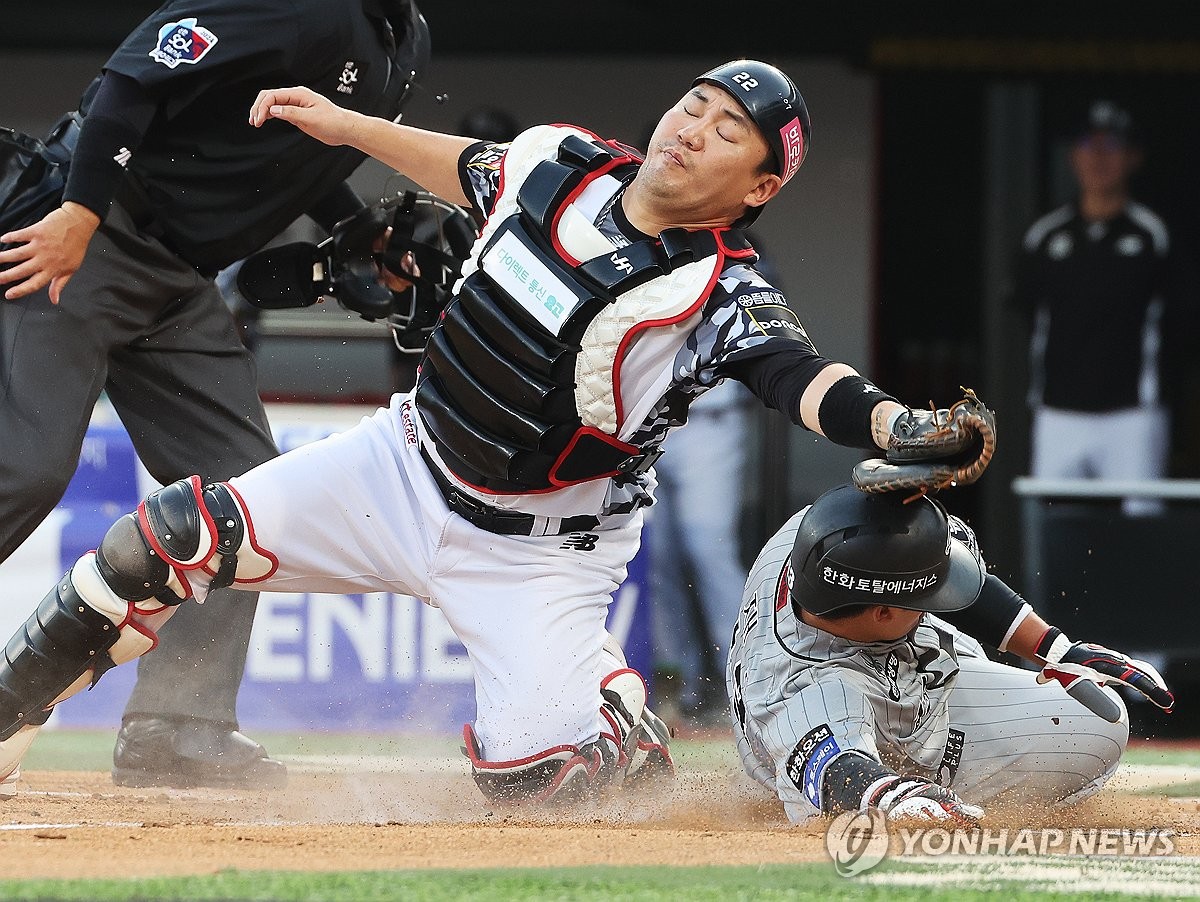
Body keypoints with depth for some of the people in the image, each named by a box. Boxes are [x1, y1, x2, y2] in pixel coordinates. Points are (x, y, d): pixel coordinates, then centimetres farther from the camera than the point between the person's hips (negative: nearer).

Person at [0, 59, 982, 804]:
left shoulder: (725, 297, -23)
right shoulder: (561, 161, -6)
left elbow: (804, 378, -41)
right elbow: (480, 172, 17)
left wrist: (896, 425, -61)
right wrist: (347, 124, 20)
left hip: (536, 555, -5)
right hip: (406, 467, 5)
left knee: (534, 771, -21)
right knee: (167, 545, -5)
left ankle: (631, 725, 15)